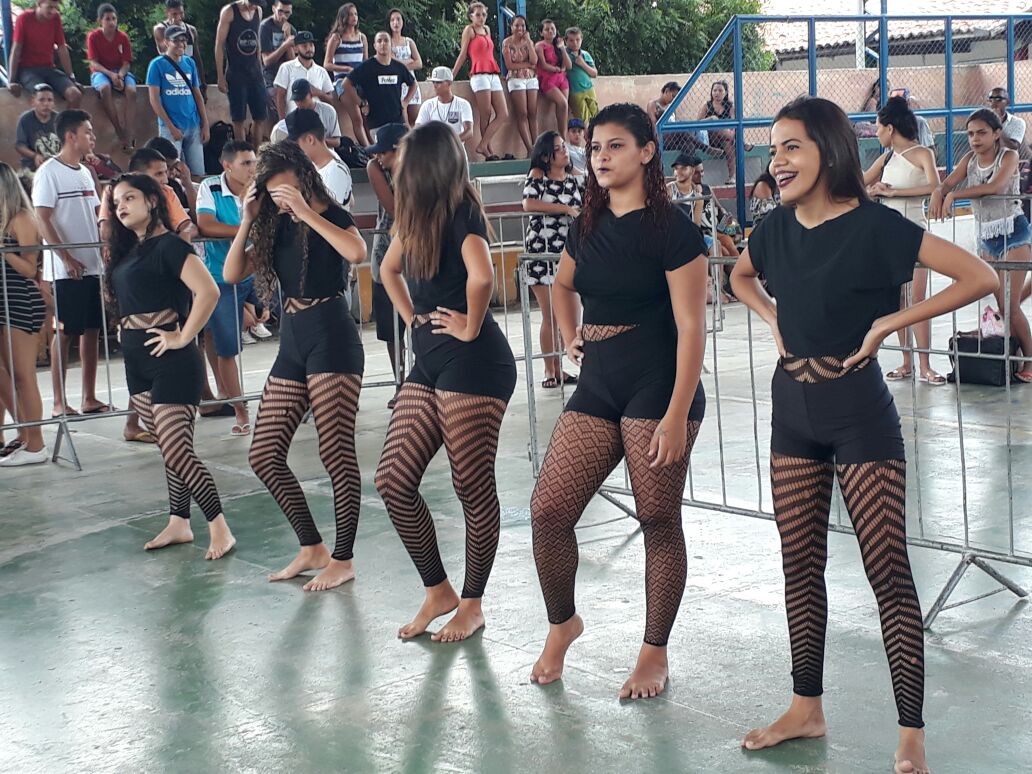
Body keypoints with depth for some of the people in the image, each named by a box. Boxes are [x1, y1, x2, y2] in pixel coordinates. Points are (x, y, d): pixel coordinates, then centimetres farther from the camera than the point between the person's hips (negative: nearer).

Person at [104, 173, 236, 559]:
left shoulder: (168, 245, -13)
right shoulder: (127, 249, 13)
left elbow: (208, 291, -22)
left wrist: (182, 338, -18)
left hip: (170, 359, -9)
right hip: (137, 358, 9)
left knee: (176, 449, -14)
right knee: (169, 447, 13)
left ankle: (219, 529, -10)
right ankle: (178, 524, 19)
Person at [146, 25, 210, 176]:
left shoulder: (190, 63, 11)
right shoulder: (157, 64, -3)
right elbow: (154, 99, -7)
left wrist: (205, 124, 7)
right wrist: (171, 127, -12)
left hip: (194, 126, 4)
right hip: (171, 127, -4)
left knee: (198, 174, 4)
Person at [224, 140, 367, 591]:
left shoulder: (330, 215, -4)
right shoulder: (278, 227, 14)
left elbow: (357, 253, -27)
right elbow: (233, 274, 8)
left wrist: (307, 212, -23)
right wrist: (248, 221, 0)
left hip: (332, 338, -8)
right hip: (292, 342, 8)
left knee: (336, 452, -7)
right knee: (264, 455, 5)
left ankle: (342, 559, 3)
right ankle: (311, 548, 15)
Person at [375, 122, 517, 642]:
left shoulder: (461, 213, -13)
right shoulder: (418, 218, 13)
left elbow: (481, 276, -32)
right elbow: (389, 270, 32)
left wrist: (470, 326, -17)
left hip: (472, 363, -9)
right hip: (429, 362, 9)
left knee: (473, 487, 0)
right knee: (392, 480, 4)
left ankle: (471, 604, 13)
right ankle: (438, 591, 17)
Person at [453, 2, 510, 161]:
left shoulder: (487, 29, 22)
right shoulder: (469, 30, 4)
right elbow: (463, 55, 3)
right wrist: (451, 75, -1)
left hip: (493, 75, 7)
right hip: (479, 75, -7)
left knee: (504, 115, -2)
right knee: (485, 116, -11)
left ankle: (483, 146, -1)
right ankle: (487, 149, -7)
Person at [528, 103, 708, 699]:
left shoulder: (672, 228, -10)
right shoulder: (589, 226, 11)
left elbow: (691, 327, -14)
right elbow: (563, 285, 33)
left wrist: (677, 415, -19)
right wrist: (570, 337, 14)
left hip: (658, 386, -6)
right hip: (598, 385, 6)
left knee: (659, 521, 2)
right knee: (549, 510, 0)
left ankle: (656, 653, 16)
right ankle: (562, 623, 23)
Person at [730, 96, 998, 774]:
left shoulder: (874, 226, -14)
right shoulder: (777, 228, 3)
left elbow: (979, 277, -17)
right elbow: (741, 276, 27)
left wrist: (892, 321, -16)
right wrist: (773, 318, 8)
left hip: (859, 412, -6)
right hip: (793, 408, 6)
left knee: (888, 569, -6)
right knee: (800, 564, 12)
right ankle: (807, 707, 26)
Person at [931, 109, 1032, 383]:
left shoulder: (1009, 156, -9)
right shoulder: (970, 159, 6)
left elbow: (995, 186, -27)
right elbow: (948, 183, -7)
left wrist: (955, 194, -30)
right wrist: (938, 194, -31)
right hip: (986, 235, 5)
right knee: (1001, 306, 6)